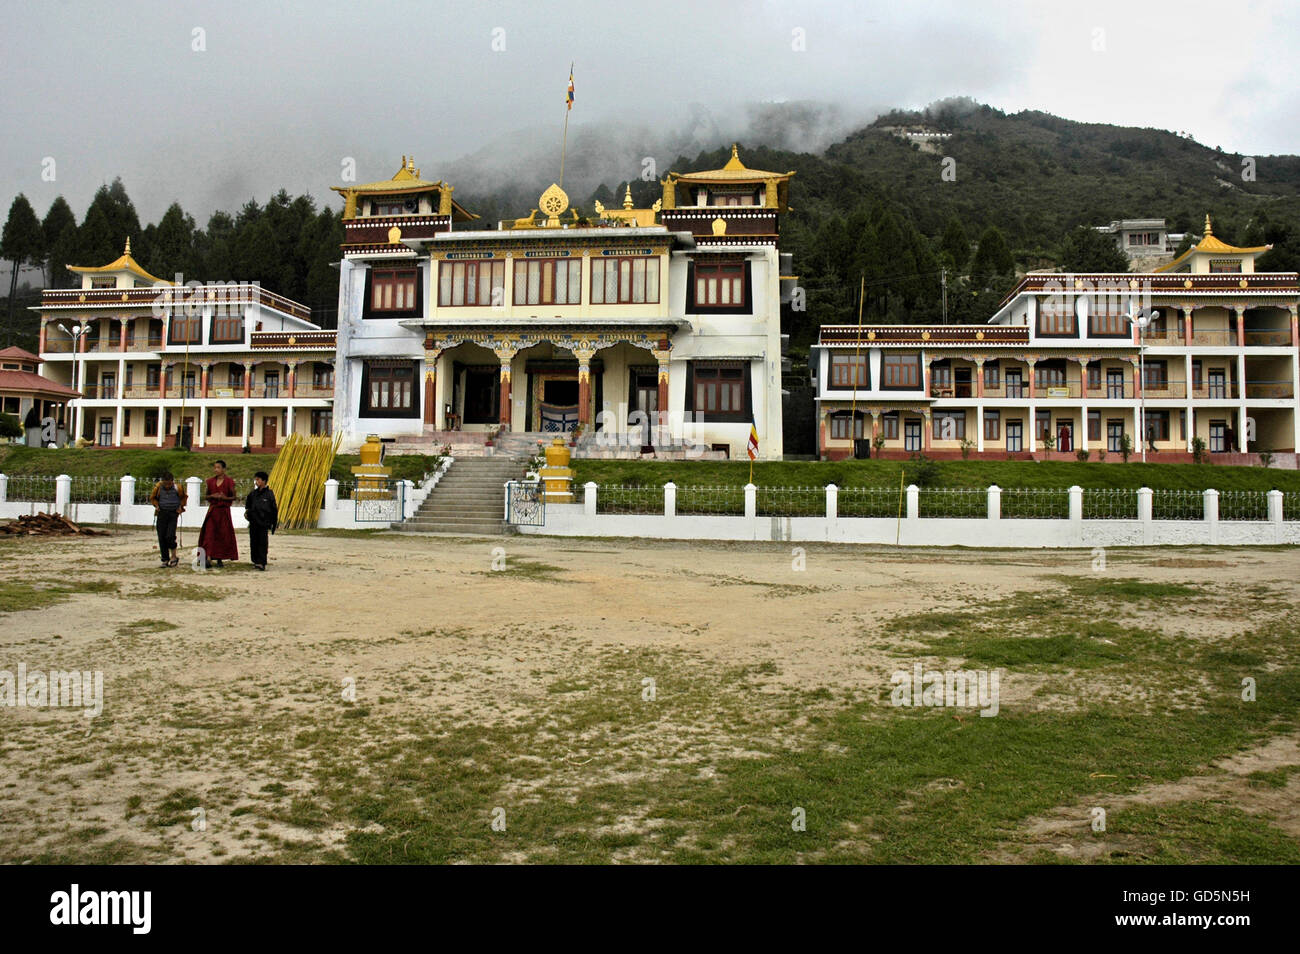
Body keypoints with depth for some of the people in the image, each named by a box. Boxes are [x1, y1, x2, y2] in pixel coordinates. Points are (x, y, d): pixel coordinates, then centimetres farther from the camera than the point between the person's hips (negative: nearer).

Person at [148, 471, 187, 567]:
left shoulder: (177, 488, -9)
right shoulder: (158, 487, -5)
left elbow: (183, 497, 11)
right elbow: (152, 498, 13)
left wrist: (181, 506, -2)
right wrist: (156, 505, -5)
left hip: (173, 513, -2)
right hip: (162, 513, 2)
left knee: (170, 536, -15)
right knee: (161, 537, 0)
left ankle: (173, 557, 4)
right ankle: (165, 559, 10)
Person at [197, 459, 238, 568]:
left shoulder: (229, 482, -3)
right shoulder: (210, 481, 7)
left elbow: (234, 497, 3)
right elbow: (207, 496, 15)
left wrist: (225, 498, -17)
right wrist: (212, 496, -7)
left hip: (224, 511, -2)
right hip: (212, 510, 2)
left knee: (223, 534, 2)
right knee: (209, 533, -10)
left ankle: (219, 559, 14)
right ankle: (208, 558, -16)